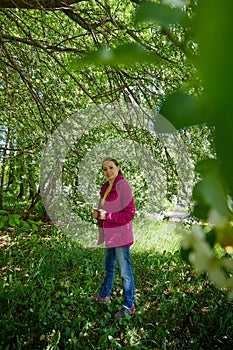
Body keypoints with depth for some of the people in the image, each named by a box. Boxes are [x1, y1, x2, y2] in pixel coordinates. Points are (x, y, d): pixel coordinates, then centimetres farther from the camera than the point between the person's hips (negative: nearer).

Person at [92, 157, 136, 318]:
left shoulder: (122, 185, -17)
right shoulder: (106, 186, 8)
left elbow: (129, 213, -20)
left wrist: (107, 216, -20)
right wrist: (98, 213, 0)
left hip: (120, 235, -9)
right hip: (109, 234, 9)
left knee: (125, 272, 6)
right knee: (108, 267, 25)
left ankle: (129, 305, 25)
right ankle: (105, 295, 46)